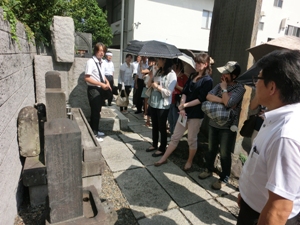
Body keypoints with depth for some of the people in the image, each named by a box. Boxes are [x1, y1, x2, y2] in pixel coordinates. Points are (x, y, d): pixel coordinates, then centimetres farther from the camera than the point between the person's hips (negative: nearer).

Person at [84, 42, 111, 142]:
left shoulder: (101, 62, 9)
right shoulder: (91, 62, -16)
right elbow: (87, 78, -22)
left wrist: (107, 82, 1)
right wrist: (101, 84, -22)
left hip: (100, 89, 8)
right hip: (93, 90, -8)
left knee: (97, 111, 17)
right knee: (95, 112, -1)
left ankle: (95, 131, 33)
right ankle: (94, 134, 13)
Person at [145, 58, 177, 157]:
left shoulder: (171, 74, -12)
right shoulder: (158, 72, 11)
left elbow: (168, 93, -19)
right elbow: (149, 85, 11)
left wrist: (157, 86, -16)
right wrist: (151, 77, -6)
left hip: (162, 105, -7)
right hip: (153, 103, 7)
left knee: (162, 127, 4)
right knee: (154, 125, 17)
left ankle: (162, 149, 19)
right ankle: (154, 144, 33)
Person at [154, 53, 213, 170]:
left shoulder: (207, 80, -9)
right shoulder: (192, 76, 10)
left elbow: (201, 99, -15)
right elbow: (184, 92, 5)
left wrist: (185, 105, -14)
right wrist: (182, 108, -8)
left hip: (196, 114, -6)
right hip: (185, 112, 6)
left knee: (192, 139, 9)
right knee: (175, 136, 12)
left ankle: (189, 161, 30)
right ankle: (164, 158, 23)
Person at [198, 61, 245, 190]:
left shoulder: (239, 88, -13)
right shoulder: (220, 85, 5)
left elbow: (228, 103, -27)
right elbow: (208, 96, -8)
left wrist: (224, 89, -14)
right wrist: (221, 100, -20)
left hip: (227, 127, -6)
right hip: (213, 123, 6)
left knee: (224, 154, 6)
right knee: (211, 149, 19)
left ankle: (224, 178, 24)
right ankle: (209, 169, 39)